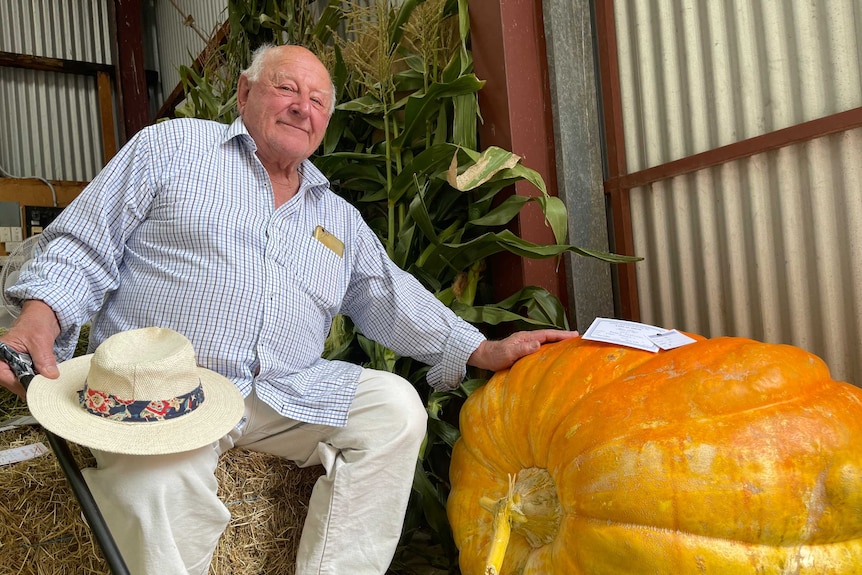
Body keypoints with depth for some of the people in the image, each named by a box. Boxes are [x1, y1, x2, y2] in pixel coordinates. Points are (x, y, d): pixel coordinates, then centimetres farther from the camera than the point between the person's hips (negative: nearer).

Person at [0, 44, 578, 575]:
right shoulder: (172, 147, 10)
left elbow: (392, 298, 19)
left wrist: (485, 351, 8)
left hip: (287, 395, 5)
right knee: (161, 483, -35)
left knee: (396, 406, -17)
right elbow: (84, 245, 5)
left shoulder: (340, 217, 21)